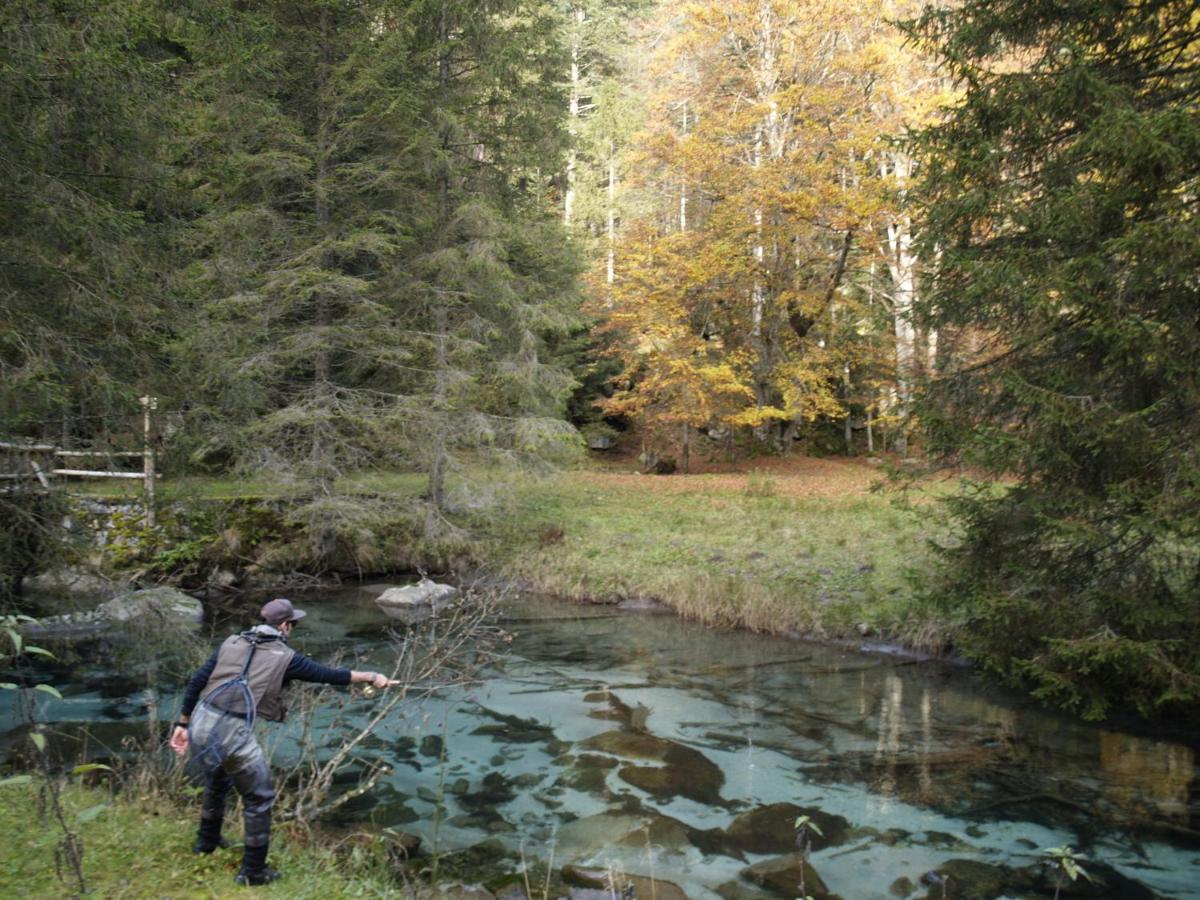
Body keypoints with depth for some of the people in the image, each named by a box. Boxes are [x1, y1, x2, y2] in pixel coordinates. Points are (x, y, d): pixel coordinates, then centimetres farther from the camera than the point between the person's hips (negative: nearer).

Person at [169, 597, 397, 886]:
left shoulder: (232, 642, 12)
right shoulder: (284, 657, -1)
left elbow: (196, 682, 9)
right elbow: (328, 675, 6)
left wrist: (183, 723, 17)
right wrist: (372, 677, 16)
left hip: (201, 725, 7)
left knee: (218, 778, 35)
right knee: (259, 799, 10)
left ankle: (207, 840, 52)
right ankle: (253, 872, 18)